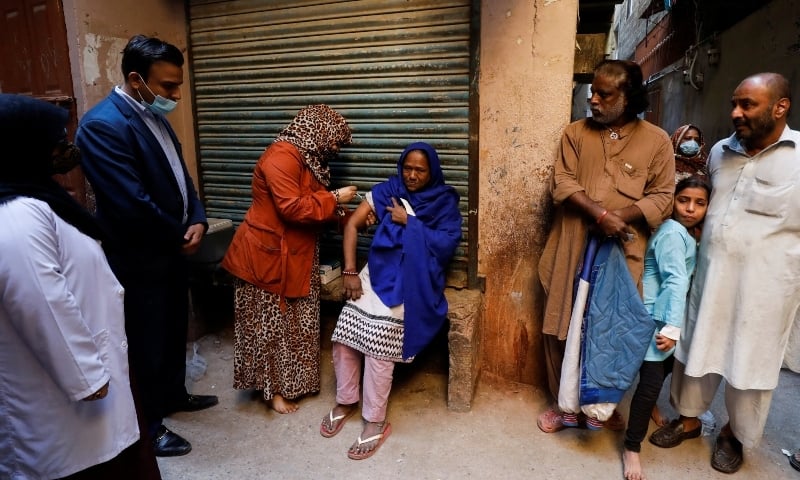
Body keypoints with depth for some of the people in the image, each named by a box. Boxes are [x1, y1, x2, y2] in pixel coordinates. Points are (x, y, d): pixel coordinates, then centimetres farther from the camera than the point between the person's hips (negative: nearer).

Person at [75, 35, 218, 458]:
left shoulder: (154, 116, 6)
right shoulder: (102, 125, -23)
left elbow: (179, 175, 12)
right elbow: (133, 205, -27)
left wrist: (197, 221, -5)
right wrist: (181, 236, -12)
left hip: (172, 249, 8)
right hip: (140, 259, -8)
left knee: (175, 329, 21)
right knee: (148, 340, 8)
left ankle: (174, 395, 43)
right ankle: (149, 423, 29)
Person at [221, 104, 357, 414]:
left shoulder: (308, 158, 12)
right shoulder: (282, 156, -21)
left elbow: (313, 207, 15)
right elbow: (292, 208, -28)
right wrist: (334, 199, -17)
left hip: (294, 256, 10)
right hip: (265, 255, -10)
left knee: (293, 323, 16)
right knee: (268, 325, 4)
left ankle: (289, 381, 31)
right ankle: (272, 388, 20)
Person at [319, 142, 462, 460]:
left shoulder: (444, 202, 3)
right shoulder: (387, 191, 9)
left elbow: (446, 245, -10)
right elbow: (352, 225, 6)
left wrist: (409, 222, -10)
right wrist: (349, 271, -3)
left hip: (414, 280, -3)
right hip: (379, 271, 4)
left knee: (378, 340, -21)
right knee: (344, 336, -9)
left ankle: (376, 422, -4)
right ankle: (345, 401, 17)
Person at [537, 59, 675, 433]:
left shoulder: (656, 140, 3)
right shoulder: (575, 133, 5)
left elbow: (662, 198, -1)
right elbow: (563, 183, -5)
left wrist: (621, 216, -18)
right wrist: (600, 214, -20)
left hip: (621, 254, -1)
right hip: (572, 249, 1)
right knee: (561, 329, 7)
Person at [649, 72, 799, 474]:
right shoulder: (720, 151, 5)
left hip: (765, 282, -4)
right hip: (710, 272, 4)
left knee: (749, 361, 12)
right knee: (698, 347, 15)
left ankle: (735, 434, 35)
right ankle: (688, 419, 35)